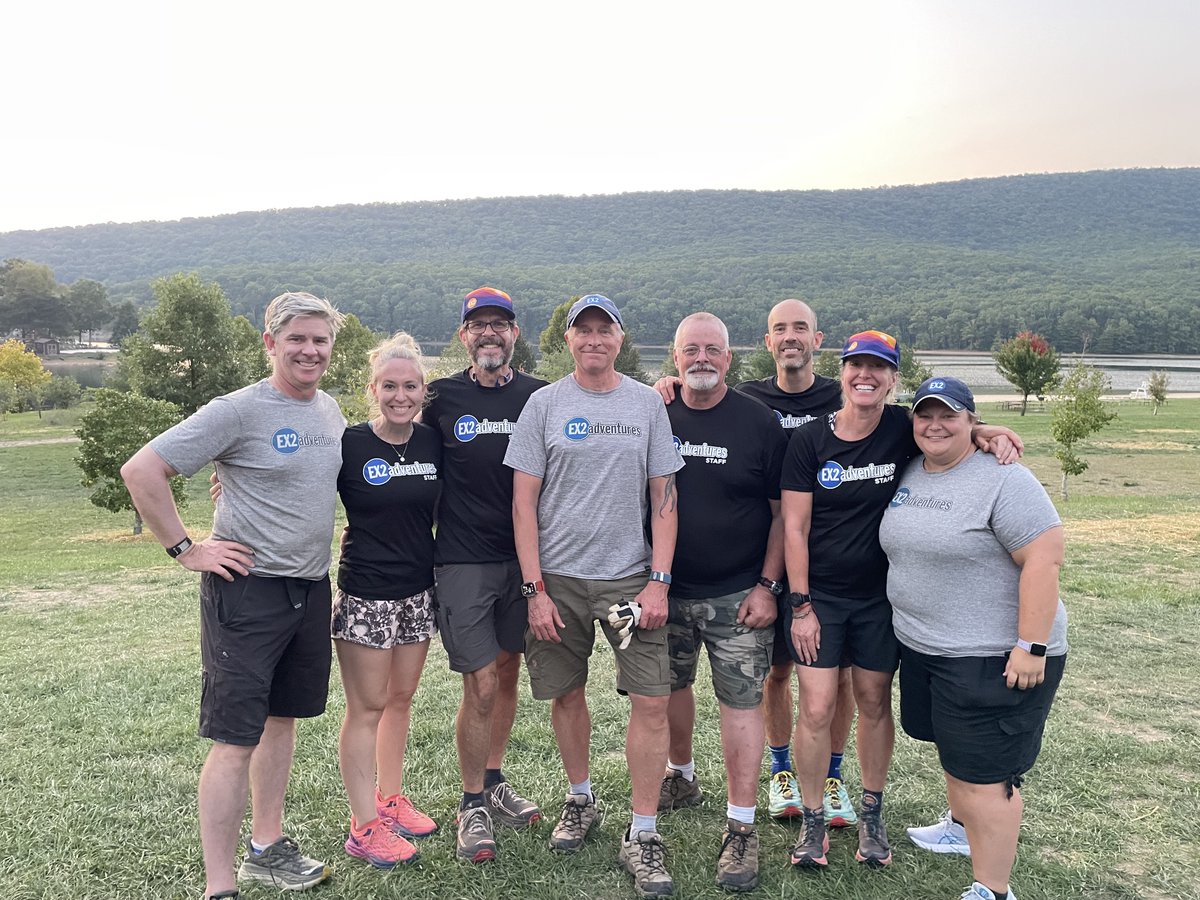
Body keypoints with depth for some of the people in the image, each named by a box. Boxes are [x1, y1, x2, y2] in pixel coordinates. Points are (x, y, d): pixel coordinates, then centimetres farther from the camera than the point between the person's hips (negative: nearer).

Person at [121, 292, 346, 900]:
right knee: (236, 738, -2)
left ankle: (266, 850, 33)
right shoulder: (238, 411, -13)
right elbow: (141, 471, -15)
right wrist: (187, 550, -14)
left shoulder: (330, 410, 8)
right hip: (247, 590, -7)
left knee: (283, 719, 17)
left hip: (311, 588, 7)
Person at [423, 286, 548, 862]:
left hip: (522, 557, 3)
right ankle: (472, 806, 15)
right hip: (463, 560, -3)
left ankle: (495, 784, 34)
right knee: (481, 685, -3)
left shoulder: (540, 397, 4)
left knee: (508, 673, 14)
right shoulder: (441, 398, -1)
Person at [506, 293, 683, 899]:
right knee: (566, 693, 12)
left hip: (631, 576, 0)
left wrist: (659, 580, -5)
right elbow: (524, 501, 0)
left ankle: (642, 836, 9)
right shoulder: (544, 404, 2)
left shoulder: (647, 404, 5)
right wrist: (535, 588, -6)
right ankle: (580, 799, 36)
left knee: (652, 701, -5)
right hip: (558, 577, 0)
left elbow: (663, 497, 4)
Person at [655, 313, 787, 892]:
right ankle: (681, 778, 41)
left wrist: (768, 585, -8)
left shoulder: (759, 422, -4)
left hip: (738, 594, -3)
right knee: (669, 688, 16)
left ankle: (741, 829, 10)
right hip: (666, 589, 3)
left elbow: (783, 512, -2)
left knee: (740, 703, -1)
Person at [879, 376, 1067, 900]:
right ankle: (964, 830, 45)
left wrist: (1032, 647, -23)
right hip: (921, 645, 8)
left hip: (993, 656, -8)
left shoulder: (1003, 479, -16)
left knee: (981, 774, -2)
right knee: (954, 753, 23)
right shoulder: (908, 475, 8)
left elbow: (1045, 559, -21)